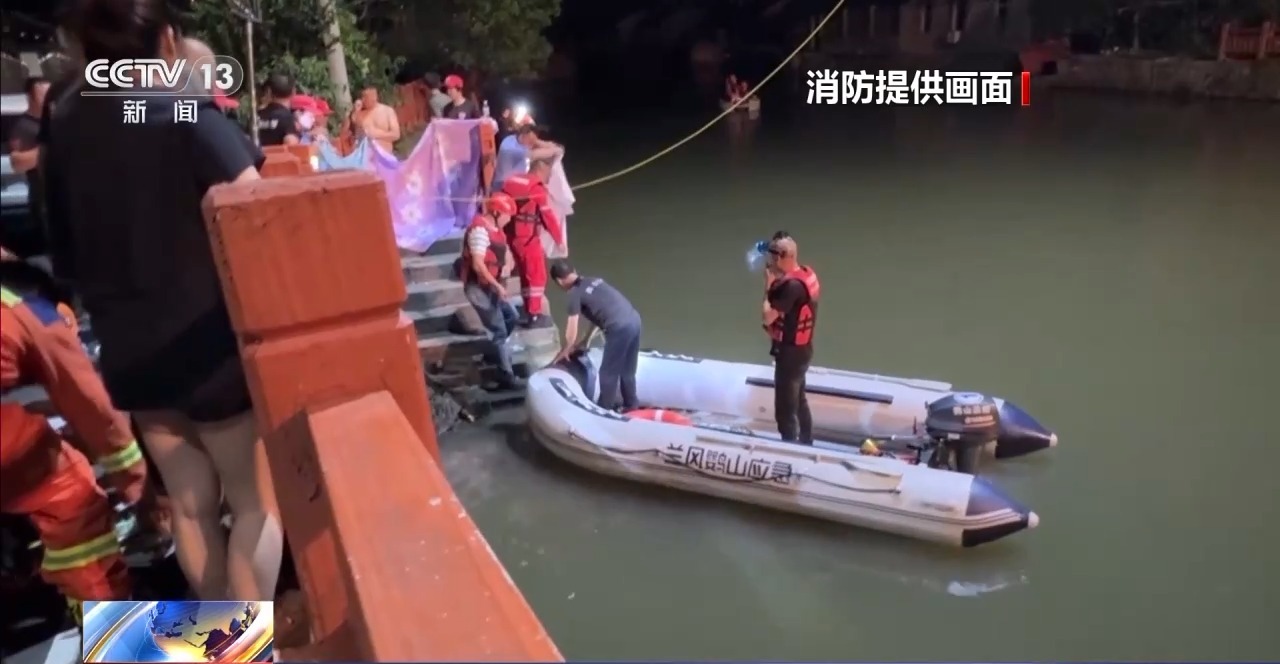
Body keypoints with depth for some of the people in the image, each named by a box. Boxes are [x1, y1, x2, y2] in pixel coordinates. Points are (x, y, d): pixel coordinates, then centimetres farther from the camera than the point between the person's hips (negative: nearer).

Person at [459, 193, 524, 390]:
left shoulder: (495, 229, 7)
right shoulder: (480, 230, -22)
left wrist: (508, 264, -2)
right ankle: (507, 376, 0)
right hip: (479, 288, -10)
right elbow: (478, 265, -27)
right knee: (499, 330, -6)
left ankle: (494, 352, 38)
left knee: (511, 317, 22)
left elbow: (504, 252, 20)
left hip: (490, 286, 10)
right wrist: (498, 285, -22)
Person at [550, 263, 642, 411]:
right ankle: (631, 405, 35)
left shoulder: (575, 293, -2)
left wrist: (566, 350, 18)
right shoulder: (595, 281, 20)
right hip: (634, 319, 8)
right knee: (627, 370, 23)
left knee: (608, 373, 9)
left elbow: (572, 329, 0)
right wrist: (586, 340, 34)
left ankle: (605, 409, 21)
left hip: (619, 328, -8)